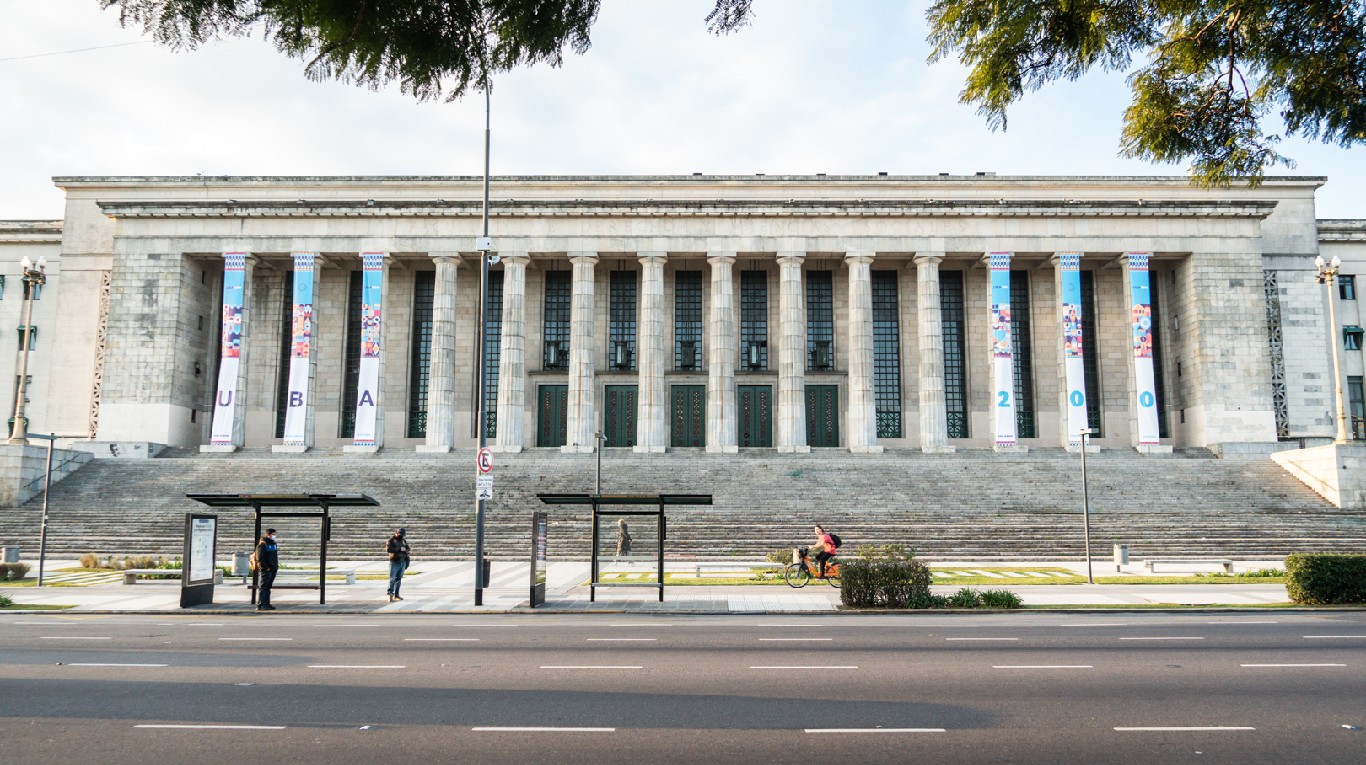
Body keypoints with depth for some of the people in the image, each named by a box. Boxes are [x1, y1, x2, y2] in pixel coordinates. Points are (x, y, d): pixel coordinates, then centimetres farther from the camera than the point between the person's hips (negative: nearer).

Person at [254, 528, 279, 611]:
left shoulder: (274, 543, 16)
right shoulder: (262, 545, -10)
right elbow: (260, 558, -15)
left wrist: (276, 565, 13)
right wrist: (266, 567, -18)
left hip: (273, 570, 8)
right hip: (266, 570, -8)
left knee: (268, 587, 12)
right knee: (263, 587, -7)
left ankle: (266, 604, 17)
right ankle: (260, 605, -6)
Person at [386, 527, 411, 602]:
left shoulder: (403, 540, 13)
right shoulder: (391, 540, -5)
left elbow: (408, 548, 16)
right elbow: (388, 549, -19)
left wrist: (409, 551, -9)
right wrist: (399, 549, -23)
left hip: (403, 562, 6)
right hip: (394, 562, -5)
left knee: (399, 579, 8)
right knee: (392, 578, -10)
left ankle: (396, 595, 13)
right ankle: (390, 595, -12)